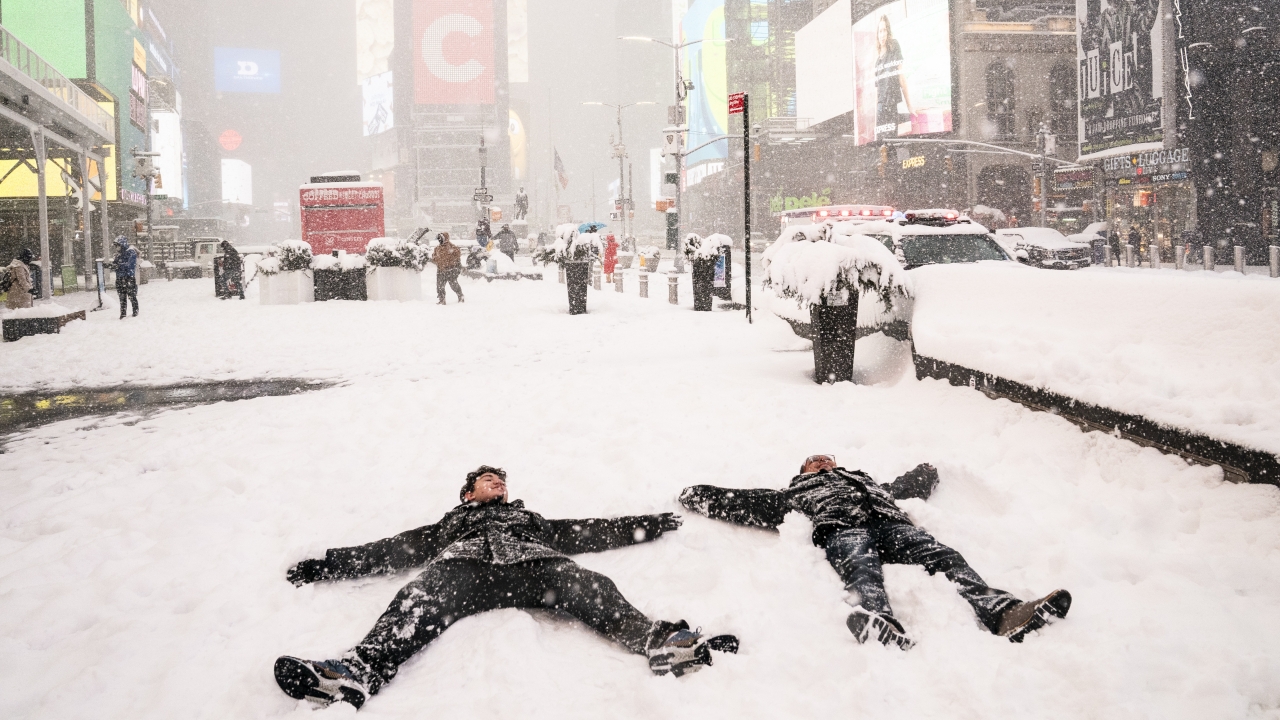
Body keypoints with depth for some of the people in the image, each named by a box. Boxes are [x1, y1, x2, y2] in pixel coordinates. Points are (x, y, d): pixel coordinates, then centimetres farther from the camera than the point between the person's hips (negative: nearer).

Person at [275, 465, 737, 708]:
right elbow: (392, 550, 32)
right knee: (419, 601, -35)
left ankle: (661, 642, -53)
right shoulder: (451, 523, 41)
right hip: (462, 564, -1)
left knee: (589, 587, -31)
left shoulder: (530, 518, 44)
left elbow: (591, 534, 37)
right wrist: (328, 565, 23)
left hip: (533, 563, 1)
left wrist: (647, 526, 30)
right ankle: (359, 672, -61)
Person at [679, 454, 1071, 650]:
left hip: (891, 523, 4)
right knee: (862, 569, -39)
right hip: (841, 528, -4)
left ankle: (1003, 612, -49)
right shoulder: (796, 493, 34)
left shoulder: (865, 479, 46)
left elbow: (907, 487, 51)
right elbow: (750, 502, 28)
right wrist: (698, 496, 26)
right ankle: (877, 621, -74)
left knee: (944, 556, -25)